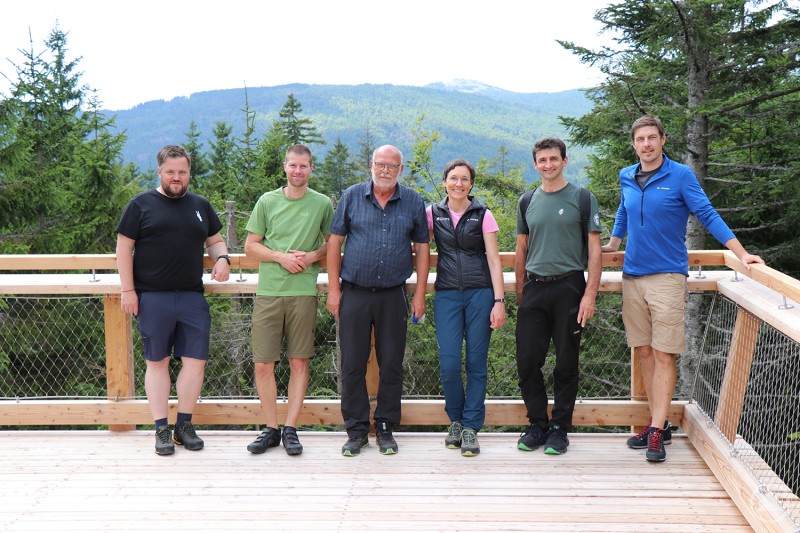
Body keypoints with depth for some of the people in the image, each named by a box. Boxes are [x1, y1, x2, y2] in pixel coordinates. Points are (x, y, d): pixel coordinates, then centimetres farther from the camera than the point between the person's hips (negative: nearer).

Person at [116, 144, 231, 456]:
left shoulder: (200, 205, 15)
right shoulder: (141, 204, 3)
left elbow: (215, 241, 22)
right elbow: (124, 248, 1)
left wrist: (222, 259, -1)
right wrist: (128, 290, -6)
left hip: (192, 297, 3)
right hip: (152, 298, -3)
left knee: (195, 360, 1)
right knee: (157, 362, 4)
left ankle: (184, 425, 15)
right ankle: (161, 429, 12)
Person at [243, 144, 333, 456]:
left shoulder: (322, 204, 6)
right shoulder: (267, 201, 7)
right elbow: (250, 246, 9)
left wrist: (312, 256, -6)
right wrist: (281, 257, -7)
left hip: (304, 291, 0)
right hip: (268, 290, 1)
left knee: (299, 362, 3)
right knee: (263, 363, 0)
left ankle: (290, 429, 13)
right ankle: (271, 428, 13)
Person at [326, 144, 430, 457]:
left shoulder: (413, 202, 6)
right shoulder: (352, 196, 4)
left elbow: (421, 249, 8)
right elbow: (334, 243, 5)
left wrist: (420, 294, 2)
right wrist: (333, 289, -1)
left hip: (393, 296, 0)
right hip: (354, 293, 0)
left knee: (392, 365, 6)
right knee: (352, 365, 4)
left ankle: (385, 429, 19)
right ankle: (356, 430, 15)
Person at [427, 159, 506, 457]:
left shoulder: (482, 216, 4)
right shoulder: (432, 214, 9)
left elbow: (494, 259, 2)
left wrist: (499, 301, -6)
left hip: (480, 293, -1)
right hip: (447, 295, 1)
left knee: (476, 362, 1)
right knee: (449, 364, -6)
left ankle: (471, 427, 12)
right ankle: (455, 420, 17)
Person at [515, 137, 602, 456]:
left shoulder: (582, 198, 2)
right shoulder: (528, 202, 13)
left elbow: (594, 249, -1)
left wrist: (590, 294, -10)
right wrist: (520, 293, 11)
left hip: (569, 287, -3)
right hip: (534, 288, 3)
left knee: (566, 364, 3)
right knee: (527, 361, 1)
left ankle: (560, 429, 15)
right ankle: (537, 425, 17)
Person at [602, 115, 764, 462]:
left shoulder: (681, 176, -4)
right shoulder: (626, 178, 9)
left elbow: (707, 215, -8)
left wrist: (741, 254, -15)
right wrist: (611, 245, 35)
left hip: (668, 277, -5)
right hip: (632, 275, 5)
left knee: (664, 355, -5)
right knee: (644, 352, 7)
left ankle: (657, 433, -3)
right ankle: (659, 423, 16)